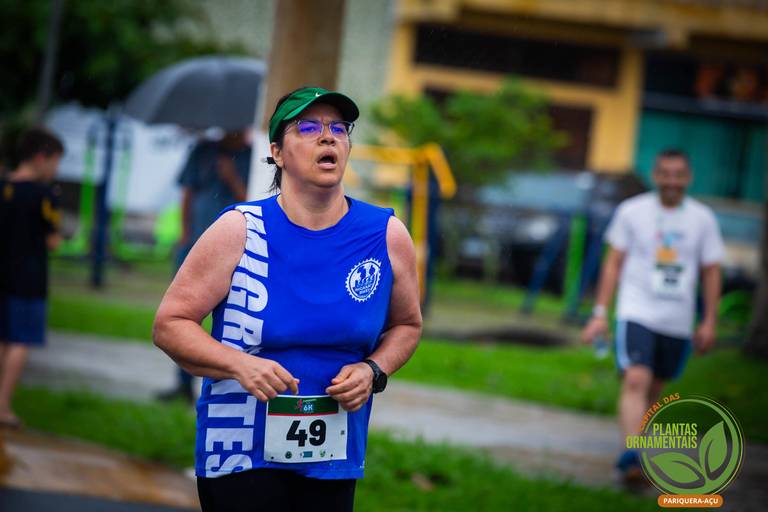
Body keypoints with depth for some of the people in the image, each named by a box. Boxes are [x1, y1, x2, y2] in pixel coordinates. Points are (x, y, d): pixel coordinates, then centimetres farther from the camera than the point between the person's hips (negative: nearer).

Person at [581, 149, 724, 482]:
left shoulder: (702, 219, 4)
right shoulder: (632, 212, 0)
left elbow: (711, 271, 10)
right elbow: (614, 263, 4)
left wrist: (709, 322, 5)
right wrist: (600, 312, 0)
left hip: (677, 321, 3)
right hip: (636, 313, -3)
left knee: (654, 388, 11)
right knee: (635, 381, -20)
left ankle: (633, 448, 28)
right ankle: (631, 456, -27)